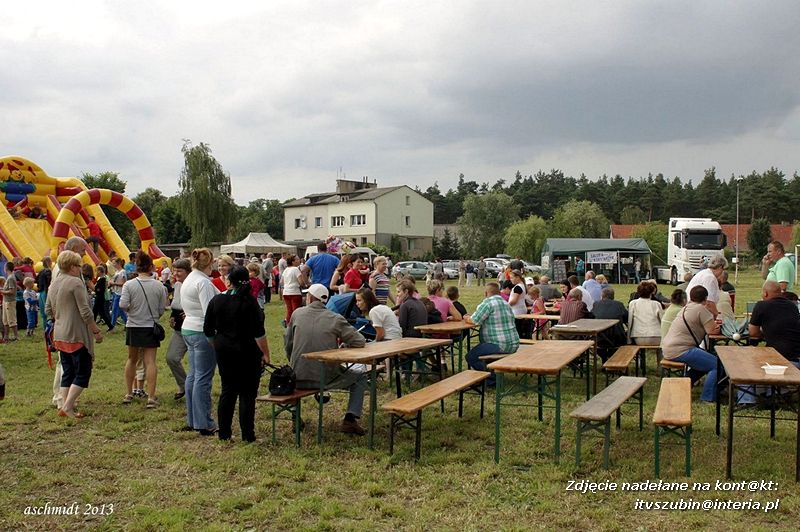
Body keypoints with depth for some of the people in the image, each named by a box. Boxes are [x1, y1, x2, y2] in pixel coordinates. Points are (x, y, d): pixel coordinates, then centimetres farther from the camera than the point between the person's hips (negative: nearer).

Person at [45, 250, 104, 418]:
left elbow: (47, 310, 18)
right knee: (83, 372, -1)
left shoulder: (54, 283, 11)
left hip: (59, 336, 9)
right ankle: (67, 407, -6)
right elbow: (85, 311, -17)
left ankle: (65, 406, 15)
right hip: (77, 335, -9)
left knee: (67, 372, 14)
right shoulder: (76, 282, -15)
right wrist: (96, 331, -10)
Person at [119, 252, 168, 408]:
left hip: (133, 327, 1)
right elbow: (163, 308, -2)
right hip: (151, 327, -1)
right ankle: (151, 397, -6)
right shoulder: (159, 285, -6)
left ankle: (128, 394, 25)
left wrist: (132, 309, 6)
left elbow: (123, 305, -16)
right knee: (150, 361, -1)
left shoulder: (129, 285, -7)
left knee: (132, 359, 18)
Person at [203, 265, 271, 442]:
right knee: (247, 393, 2)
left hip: (223, 351, 5)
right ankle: (247, 435, 5)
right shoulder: (249, 302, -14)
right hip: (247, 352, -5)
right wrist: (266, 353, -9)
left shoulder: (216, 300, 0)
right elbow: (258, 332, -17)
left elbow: (208, 331, 6)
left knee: (227, 390, 14)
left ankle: (224, 433, 17)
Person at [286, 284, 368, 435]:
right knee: (360, 378, 18)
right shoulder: (335, 319, -7)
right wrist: (342, 340, 11)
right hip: (325, 378, -3)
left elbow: (288, 343, 11)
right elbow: (360, 342, -9)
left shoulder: (297, 314, 2)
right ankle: (350, 419, 4)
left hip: (298, 379, 3)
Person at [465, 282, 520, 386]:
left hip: (500, 345, -10)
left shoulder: (488, 302, -11)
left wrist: (467, 318, 8)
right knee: (480, 348, 29)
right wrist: (470, 317, 22)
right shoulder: (505, 303, 18)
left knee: (471, 357, -8)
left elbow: (474, 320, -15)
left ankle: (492, 379, -9)